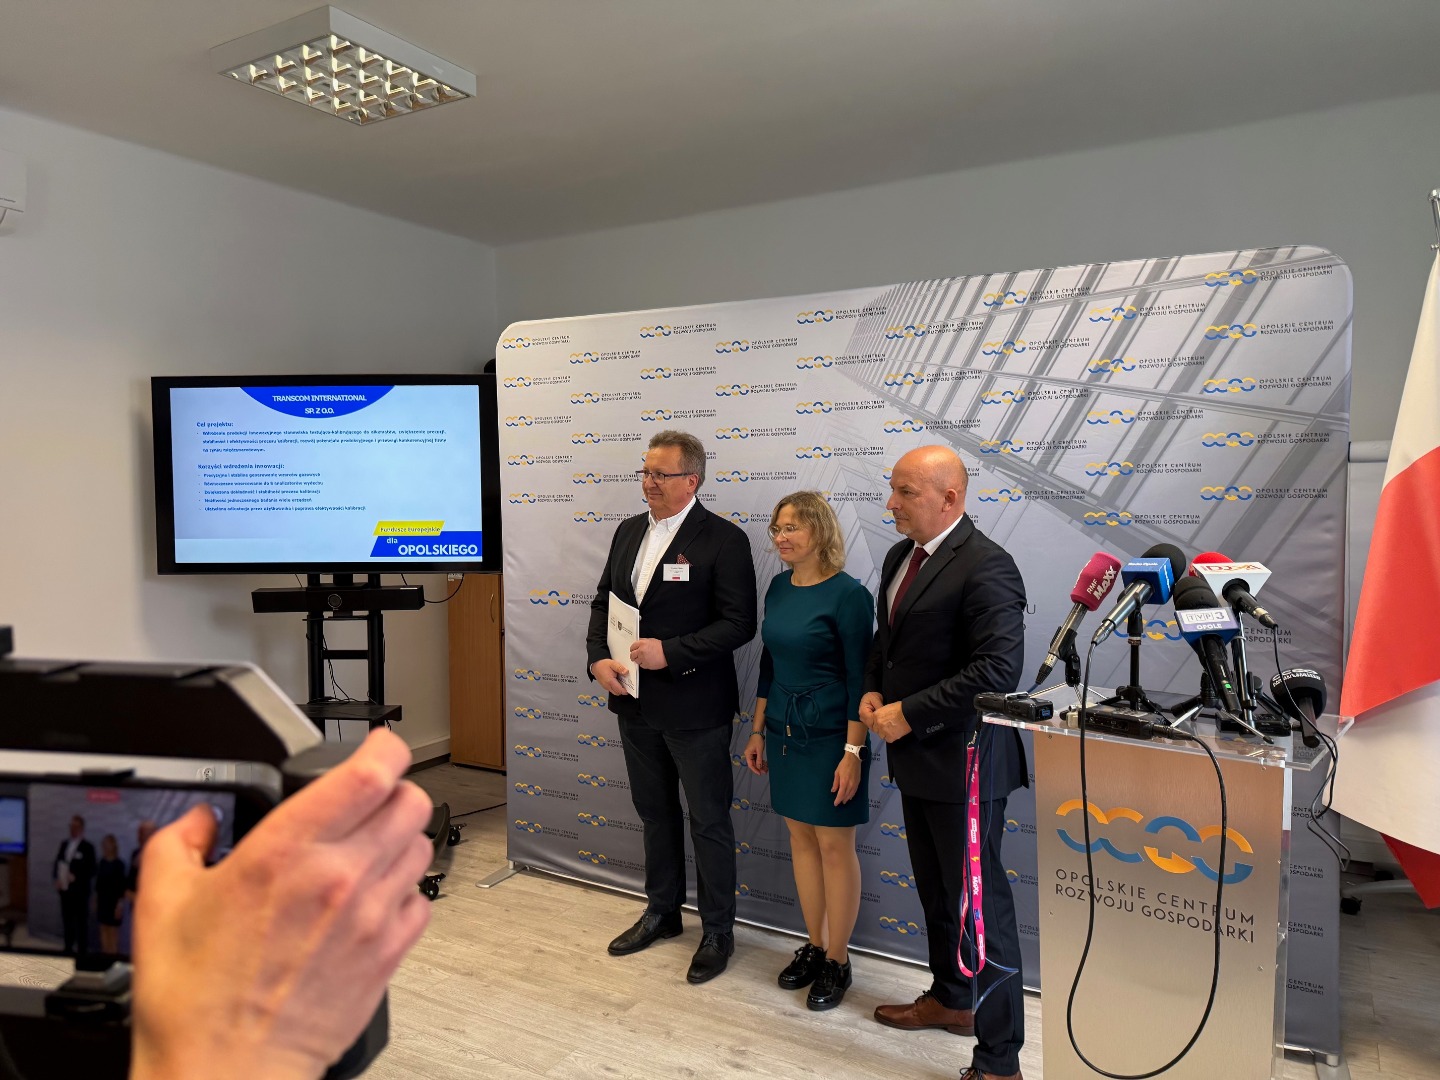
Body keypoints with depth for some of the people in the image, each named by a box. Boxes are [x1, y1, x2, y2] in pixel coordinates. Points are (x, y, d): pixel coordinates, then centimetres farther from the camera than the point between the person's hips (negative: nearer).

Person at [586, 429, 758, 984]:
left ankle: (717, 931, 27)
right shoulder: (629, 532, 7)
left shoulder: (723, 539, -14)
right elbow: (604, 601, 12)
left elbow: (738, 623, -18)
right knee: (655, 813, 21)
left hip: (694, 707, -6)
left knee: (709, 821, 9)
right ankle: (662, 911, 41)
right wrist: (599, 658, -5)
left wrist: (669, 652, -24)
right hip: (636, 703, 7)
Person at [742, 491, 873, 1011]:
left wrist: (853, 752, -17)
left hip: (829, 735, -6)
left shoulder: (848, 594, -15)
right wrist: (757, 730, 14)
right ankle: (814, 947, 30)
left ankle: (837, 961, 20)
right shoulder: (779, 587, 5)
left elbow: (860, 678, -15)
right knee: (800, 836, 14)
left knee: (834, 844, 5)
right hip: (784, 732, 7)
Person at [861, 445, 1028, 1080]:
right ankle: (950, 998, 45)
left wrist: (908, 713, -22)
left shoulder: (985, 567, -19)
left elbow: (999, 669, -27)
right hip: (916, 758, 9)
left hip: (962, 763, -9)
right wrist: (872, 691, 1)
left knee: (979, 905, 2)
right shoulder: (900, 557, 9)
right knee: (935, 890, 24)